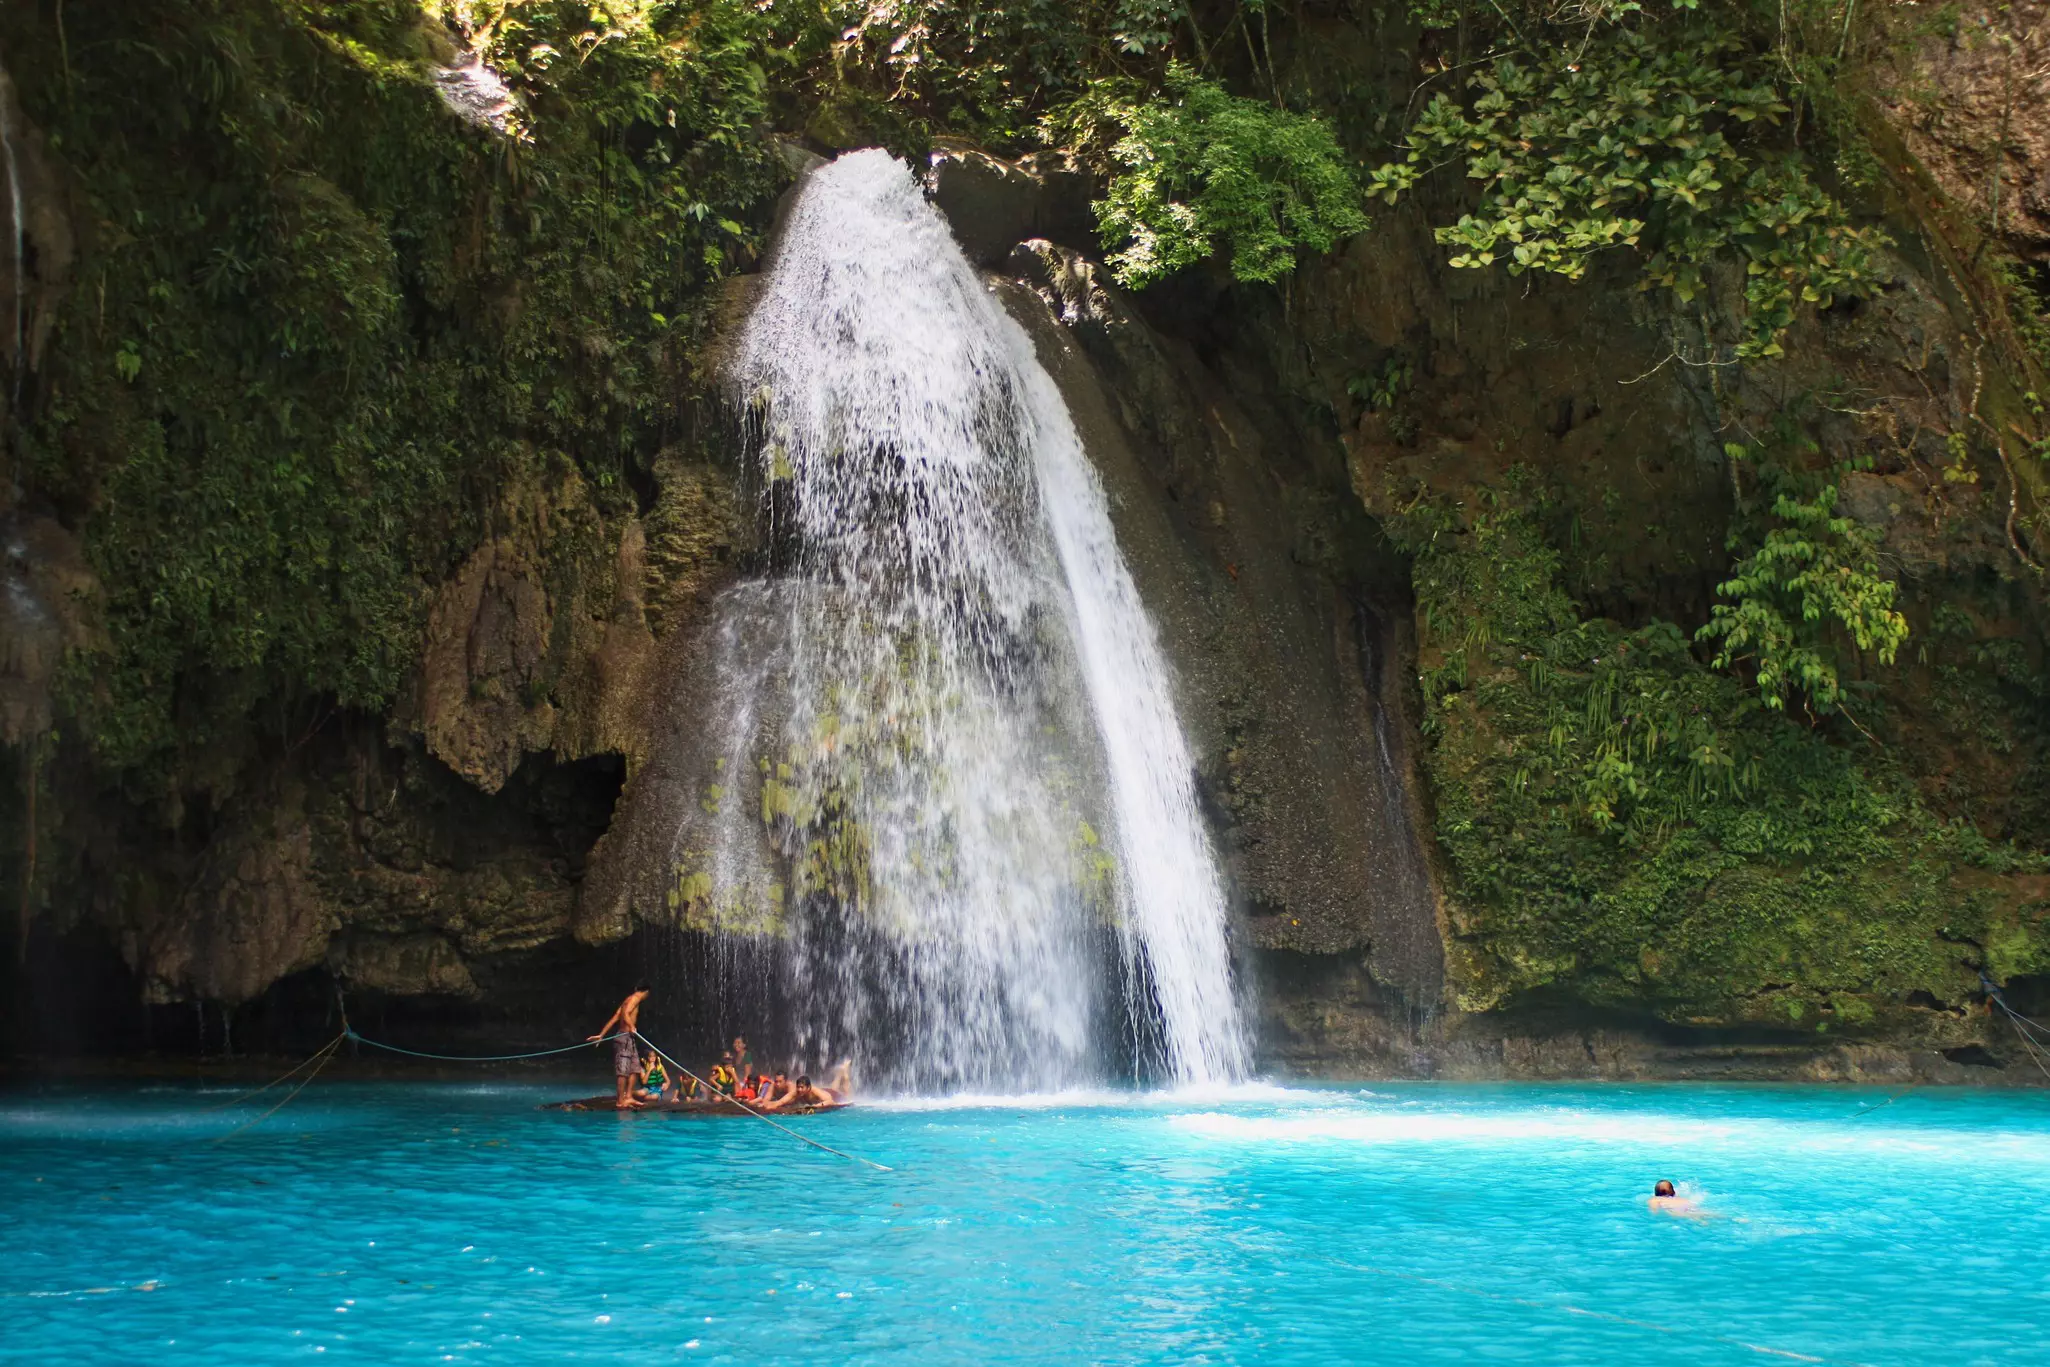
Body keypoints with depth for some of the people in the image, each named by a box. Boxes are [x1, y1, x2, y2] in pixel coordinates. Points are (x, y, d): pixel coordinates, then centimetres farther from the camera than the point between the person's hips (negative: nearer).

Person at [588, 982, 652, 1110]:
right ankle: (620, 1102, -7)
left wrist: (601, 1035, 16)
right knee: (623, 1070, -8)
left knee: (635, 1068, 13)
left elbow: (613, 1019, 17)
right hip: (625, 1037, -10)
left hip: (628, 1038, 10)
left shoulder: (629, 1000, 19)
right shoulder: (635, 998, -7)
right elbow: (625, 1014, -25)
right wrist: (632, 1027, -37)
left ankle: (628, 1097, 15)